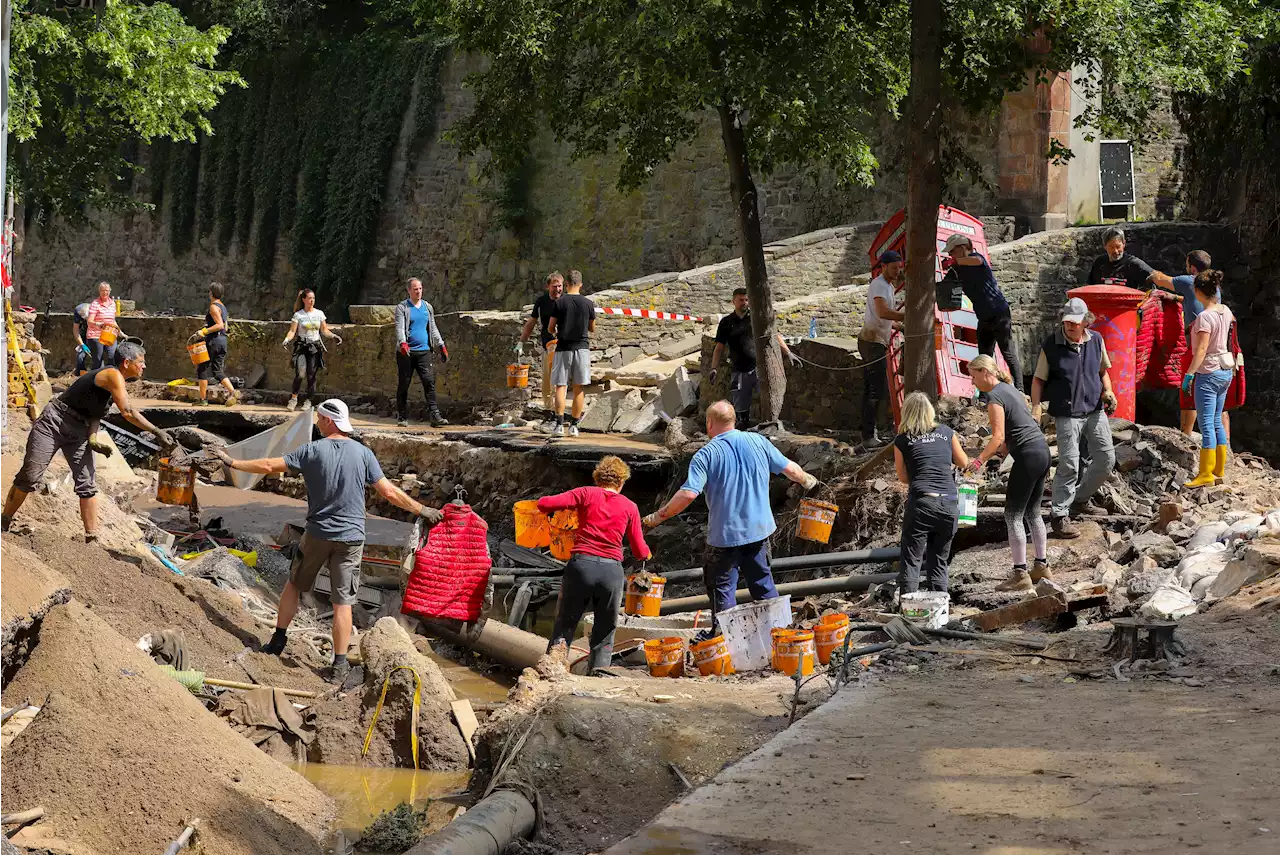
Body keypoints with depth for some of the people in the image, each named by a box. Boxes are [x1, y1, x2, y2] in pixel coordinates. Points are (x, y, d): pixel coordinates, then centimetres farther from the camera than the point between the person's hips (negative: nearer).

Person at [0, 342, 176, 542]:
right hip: (54, 422, -9)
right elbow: (128, 412, -26)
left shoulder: (119, 385, 13)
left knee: (87, 485, -1)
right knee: (29, 477, -6)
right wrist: (157, 432, -27)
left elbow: (94, 413, 7)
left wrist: (93, 439, -11)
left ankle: (92, 538, 1)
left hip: (79, 432, 9)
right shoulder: (113, 375, -17)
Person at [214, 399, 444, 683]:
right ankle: (339, 664, 2)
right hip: (351, 537, 0)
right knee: (343, 601, 2)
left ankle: (278, 639, 27)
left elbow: (270, 466, -5)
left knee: (295, 584, 22)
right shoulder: (363, 454, -4)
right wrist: (422, 511, 5)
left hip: (318, 534, 0)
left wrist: (233, 463, 7)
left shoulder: (312, 451, -7)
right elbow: (389, 492, -5)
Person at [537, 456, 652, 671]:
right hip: (612, 571, 1)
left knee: (565, 624, 8)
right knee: (605, 633, 14)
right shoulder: (630, 507, 12)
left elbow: (545, 504, -2)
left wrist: (545, 505, 22)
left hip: (582, 565, -1)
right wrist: (647, 553, 37)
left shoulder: (586, 494, 8)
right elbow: (640, 552, 14)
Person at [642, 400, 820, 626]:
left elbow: (688, 493, -21)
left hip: (725, 534, -5)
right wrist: (807, 481, 29)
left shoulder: (706, 455, -12)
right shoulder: (758, 442, 1)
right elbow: (790, 469, 7)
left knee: (722, 588, 6)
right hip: (759, 529, 5)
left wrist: (658, 517, -12)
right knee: (762, 582, 19)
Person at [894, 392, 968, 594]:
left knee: (911, 562, 1)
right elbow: (964, 463, 24)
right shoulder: (946, 433, 11)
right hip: (949, 505, 3)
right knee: (939, 562, 15)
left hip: (921, 503, -3)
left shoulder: (902, 440, 5)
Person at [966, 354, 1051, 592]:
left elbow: (999, 436, -18)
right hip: (1043, 450, 10)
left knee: (1013, 516, -4)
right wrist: (995, 450, 22)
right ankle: (1042, 566, 24)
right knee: (1032, 512, 18)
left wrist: (980, 459, -21)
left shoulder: (994, 396, -11)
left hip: (1028, 456, -10)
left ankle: (1020, 574, -4)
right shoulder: (1010, 389, 17)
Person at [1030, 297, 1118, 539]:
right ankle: (1060, 517, -3)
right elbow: (1039, 380, -2)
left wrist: (1107, 391, 0)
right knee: (1069, 466, -10)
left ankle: (1081, 499, 29)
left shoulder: (1096, 341, 4)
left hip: (1095, 410, 5)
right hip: (1067, 414, -5)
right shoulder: (1051, 346, -9)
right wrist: (1035, 407, -15)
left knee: (1106, 459, 8)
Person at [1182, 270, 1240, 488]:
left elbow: (1202, 349, -23)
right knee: (1217, 422, 16)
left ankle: (1206, 475, -6)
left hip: (1208, 374, -9)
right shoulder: (1225, 311, 6)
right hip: (1226, 371, 9)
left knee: (1206, 424, -6)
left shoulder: (1204, 317, -19)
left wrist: (1189, 374, -22)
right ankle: (1219, 470, 20)